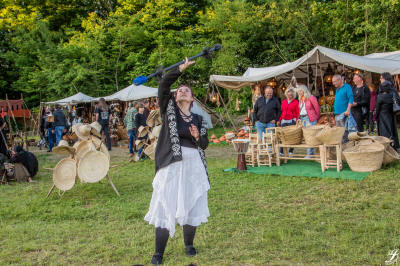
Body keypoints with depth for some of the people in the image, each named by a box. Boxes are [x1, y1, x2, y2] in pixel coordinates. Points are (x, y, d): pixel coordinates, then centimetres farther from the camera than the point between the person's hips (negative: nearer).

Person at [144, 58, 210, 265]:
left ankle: (189, 244, 30)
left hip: (193, 165, 3)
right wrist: (181, 68, -12)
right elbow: (163, 85, -8)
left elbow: (204, 144, 14)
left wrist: (197, 137, -7)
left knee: (192, 205, 9)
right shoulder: (169, 109, 5)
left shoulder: (198, 119, 12)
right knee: (166, 206, -3)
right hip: (171, 164, -3)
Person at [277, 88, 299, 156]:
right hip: (284, 121, 3)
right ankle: (281, 152, 5)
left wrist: (297, 121, -9)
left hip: (292, 121, -3)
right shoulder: (284, 101, 14)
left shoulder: (295, 102, 2)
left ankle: (290, 151, 6)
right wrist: (279, 120, 11)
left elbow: (297, 113, -1)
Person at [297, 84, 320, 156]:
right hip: (302, 118, 8)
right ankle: (311, 152, 11)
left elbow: (317, 109, -4)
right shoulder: (300, 100, 15)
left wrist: (316, 118, 3)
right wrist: (299, 117, 13)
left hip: (310, 118, -8)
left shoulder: (311, 98, -7)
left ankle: (309, 153, -8)